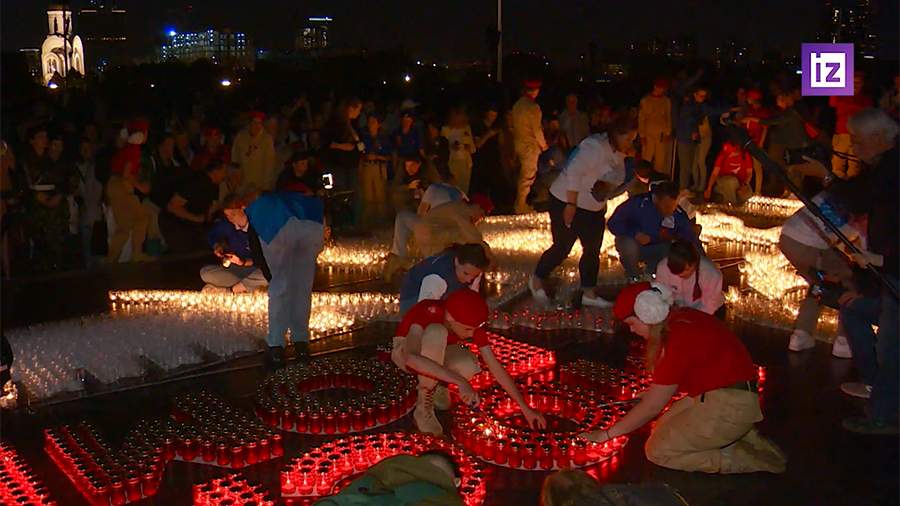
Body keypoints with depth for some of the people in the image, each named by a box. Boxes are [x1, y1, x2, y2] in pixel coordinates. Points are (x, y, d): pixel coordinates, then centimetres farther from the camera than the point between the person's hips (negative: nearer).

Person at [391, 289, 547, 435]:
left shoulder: (471, 321, -25)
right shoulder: (426, 312, -38)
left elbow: (495, 367, -19)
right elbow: (411, 358, -54)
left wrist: (525, 408, -21)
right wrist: (460, 381, -56)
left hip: (438, 354, 4)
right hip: (406, 352, -3)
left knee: (469, 366, -32)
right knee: (437, 333, -38)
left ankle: (433, 382, 1)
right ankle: (424, 407, -23)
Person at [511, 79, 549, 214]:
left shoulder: (517, 105, 3)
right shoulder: (533, 107, -18)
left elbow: (514, 125, 6)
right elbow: (537, 130, -15)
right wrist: (544, 145, -2)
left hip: (518, 143, 8)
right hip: (530, 146, -7)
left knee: (522, 175, 17)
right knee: (527, 177, 2)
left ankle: (520, 203, 25)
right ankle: (521, 207, 8)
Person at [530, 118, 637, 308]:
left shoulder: (619, 154, 5)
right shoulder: (595, 147, -24)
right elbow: (573, 174, -28)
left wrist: (631, 185, -3)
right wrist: (571, 205, -27)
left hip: (594, 208, 9)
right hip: (567, 203, -9)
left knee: (592, 251, 10)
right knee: (562, 248, -1)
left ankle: (589, 293, 20)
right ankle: (537, 281, 21)